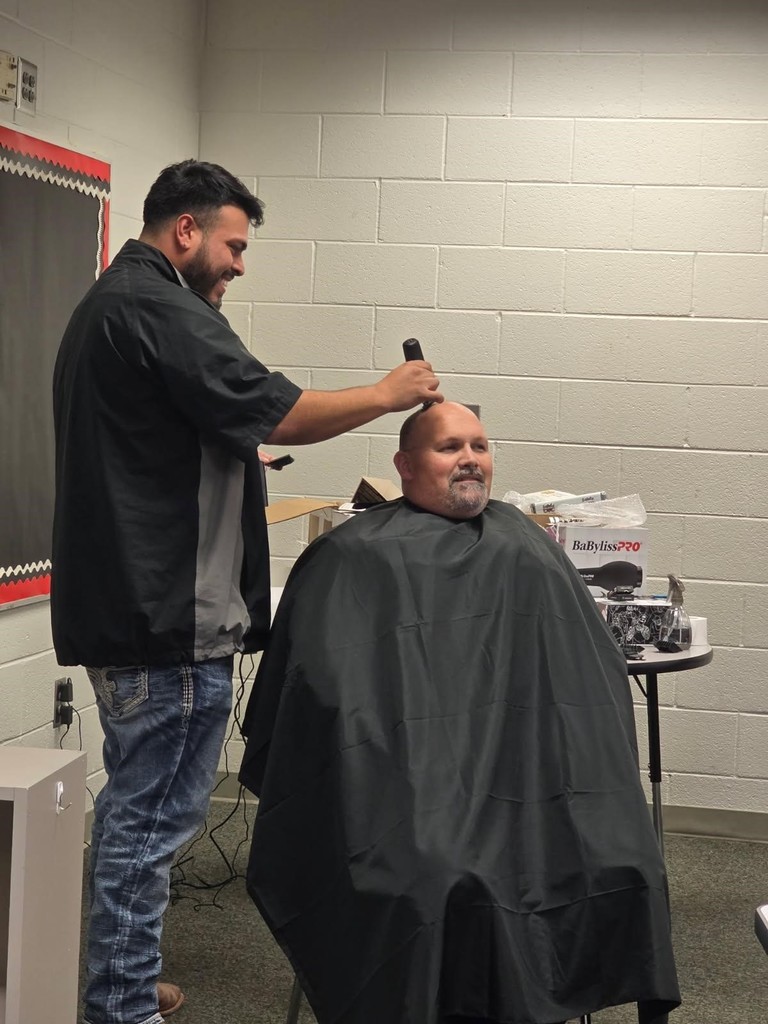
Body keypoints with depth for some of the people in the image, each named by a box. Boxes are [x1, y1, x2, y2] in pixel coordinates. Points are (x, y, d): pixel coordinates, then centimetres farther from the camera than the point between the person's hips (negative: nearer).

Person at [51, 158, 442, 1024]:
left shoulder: (105, 304, 18)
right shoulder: (161, 309, -16)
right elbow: (279, 411, -18)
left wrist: (234, 444, 21)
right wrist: (388, 394, -6)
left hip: (121, 597, 11)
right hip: (171, 610, -11)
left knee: (135, 803, 19)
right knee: (153, 814, -4)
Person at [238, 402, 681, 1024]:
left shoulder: (525, 548, 20)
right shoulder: (354, 561, 6)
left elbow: (593, 680, 18)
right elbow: (319, 694, 0)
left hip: (527, 780, 4)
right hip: (412, 781, -4)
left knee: (620, 869, -19)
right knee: (445, 887, -30)